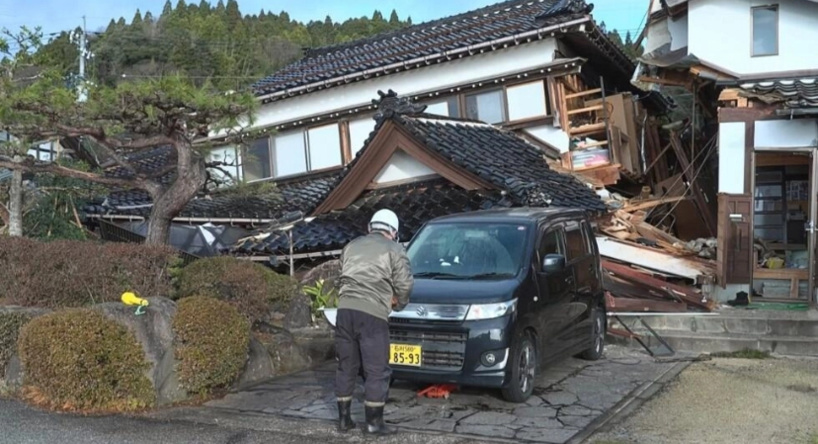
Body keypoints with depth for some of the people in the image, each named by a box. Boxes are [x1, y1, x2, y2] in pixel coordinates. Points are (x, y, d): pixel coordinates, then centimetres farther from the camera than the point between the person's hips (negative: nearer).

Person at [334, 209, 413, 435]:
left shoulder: (351, 246, 24)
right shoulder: (394, 250, 8)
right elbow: (404, 284, -1)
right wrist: (399, 303, 20)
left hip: (345, 309, 5)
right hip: (372, 313, -5)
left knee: (346, 367, 14)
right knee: (377, 370, 3)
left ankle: (344, 419, 20)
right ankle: (374, 422, 6)